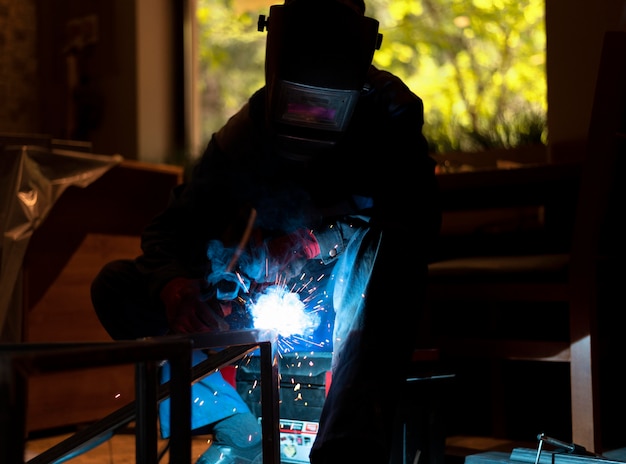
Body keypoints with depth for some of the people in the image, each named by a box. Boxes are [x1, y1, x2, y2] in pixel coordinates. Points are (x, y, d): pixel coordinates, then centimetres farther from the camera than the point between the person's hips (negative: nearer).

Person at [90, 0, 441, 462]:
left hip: (355, 294, -3)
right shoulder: (245, 133, -8)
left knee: (388, 244, -38)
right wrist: (173, 285, -33)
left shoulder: (389, 110, -13)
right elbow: (170, 230, -9)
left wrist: (315, 242, -37)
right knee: (116, 287, -12)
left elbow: (419, 220, -24)